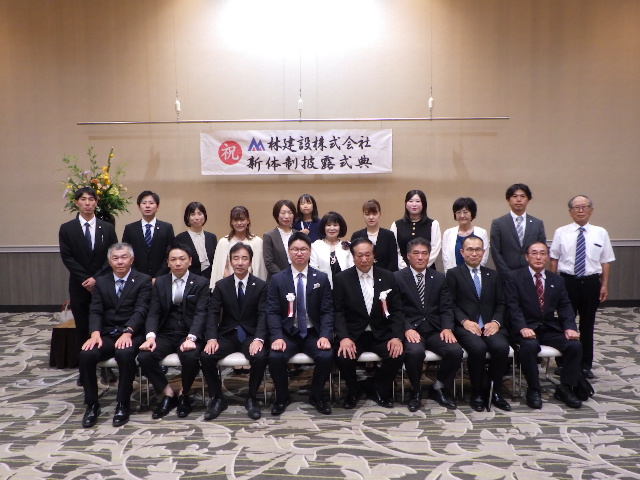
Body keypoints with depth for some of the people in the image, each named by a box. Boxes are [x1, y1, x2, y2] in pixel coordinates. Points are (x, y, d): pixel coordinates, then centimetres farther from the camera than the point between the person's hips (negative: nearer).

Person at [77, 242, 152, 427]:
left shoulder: (143, 280, 3)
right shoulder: (101, 282, 14)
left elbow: (140, 310, -9)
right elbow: (96, 311, 4)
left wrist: (128, 332, -27)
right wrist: (95, 333, -17)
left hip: (132, 334, -3)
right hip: (106, 334, 4)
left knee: (125, 353, -35)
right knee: (86, 355, -26)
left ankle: (123, 404, -16)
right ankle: (92, 404, -7)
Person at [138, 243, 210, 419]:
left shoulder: (201, 283, 2)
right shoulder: (159, 282, 10)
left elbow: (200, 313, -9)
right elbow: (153, 313, 3)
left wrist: (191, 338, -26)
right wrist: (151, 336, -18)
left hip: (189, 334, -3)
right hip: (165, 334, 3)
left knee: (191, 357, -33)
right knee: (144, 356, -24)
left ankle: (184, 395, -2)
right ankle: (168, 394, -1)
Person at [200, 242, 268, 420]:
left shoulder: (261, 285, 1)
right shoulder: (221, 285, 5)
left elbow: (263, 315, -8)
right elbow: (213, 313, -2)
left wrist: (258, 339, -25)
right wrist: (211, 338, -20)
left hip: (250, 335, -2)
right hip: (227, 335, 2)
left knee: (260, 357, -31)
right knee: (206, 356, -25)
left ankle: (251, 398, -6)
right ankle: (217, 398, -3)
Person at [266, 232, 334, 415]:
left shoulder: (322, 278, 4)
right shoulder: (277, 279, 2)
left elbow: (327, 311, 0)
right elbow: (272, 312, -3)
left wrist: (325, 335, -17)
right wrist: (277, 337, -20)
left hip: (313, 333, 0)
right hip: (288, 333, 0)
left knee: (326, 357, -27)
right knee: (275, 357, -27)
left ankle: (316, 396, 3)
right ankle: (282, 397, 2)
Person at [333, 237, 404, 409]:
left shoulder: (388, 277, 3)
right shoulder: (341, 279, -2)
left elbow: (396, 310, 2)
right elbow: (338, 312, -5)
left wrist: (396, 337, -13)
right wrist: (344, 337, -21)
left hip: (381, 334, 2)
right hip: (352, 334, -2)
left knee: (397, 355, -25)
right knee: (343, 357, -30)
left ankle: (376, 388, 8)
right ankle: (353, 391, 6)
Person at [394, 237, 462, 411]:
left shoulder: (439, 278, 13)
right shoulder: (397, 278, 2)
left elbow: (446, 308, 7)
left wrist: (447, 328, -11)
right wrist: (407, 329, -20)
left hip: (435, 330, 4)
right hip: (411, 330, -3)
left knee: (456, 350, -23)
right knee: (415, 351, -35)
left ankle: (439, 388, 5)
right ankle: (416, 391, -4)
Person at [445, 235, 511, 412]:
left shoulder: (493, 275, 20)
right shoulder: (453, 274, 8)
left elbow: (501, 303, 13)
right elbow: (451, 303, 0)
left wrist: (496, 322, -6)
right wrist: (465, 321, -15)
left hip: (490, 326, 3)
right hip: (465, 326, -3)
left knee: (501, 347, -28)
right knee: (478, 348, -32)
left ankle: (495, 392, -6)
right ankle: (476, 393, -10)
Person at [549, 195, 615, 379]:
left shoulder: (600, 233, 3)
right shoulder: (561, 232, 0)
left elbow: (605, 262, 4)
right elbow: (553, 260, 2)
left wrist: (605, 285, -2)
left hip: (591, 282, 1)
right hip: (567, 281, -1)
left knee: (588, 324, 11)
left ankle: (586, 365, 24)